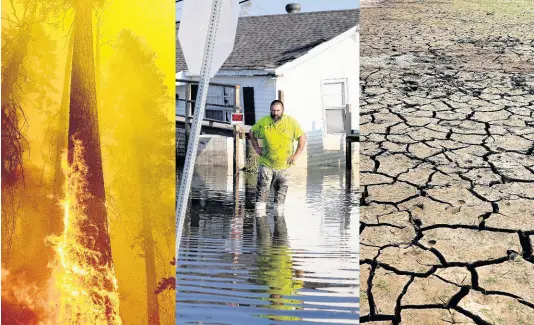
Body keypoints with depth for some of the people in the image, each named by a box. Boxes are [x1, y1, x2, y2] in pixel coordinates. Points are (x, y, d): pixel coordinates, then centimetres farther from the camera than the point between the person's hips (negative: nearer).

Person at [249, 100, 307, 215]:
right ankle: (260, 214, 2)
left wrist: (296, 155, -5)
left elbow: (302, 136, 2)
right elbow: (252, 133, 15)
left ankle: (279, 214, 23)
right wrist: (256, 148, 3)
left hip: (284, 165, 0)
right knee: (262, 190, -4)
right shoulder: (263, 122, -1)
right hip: (266, 163, 0)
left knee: (281, 191, 10)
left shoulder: (291, 122, -4)